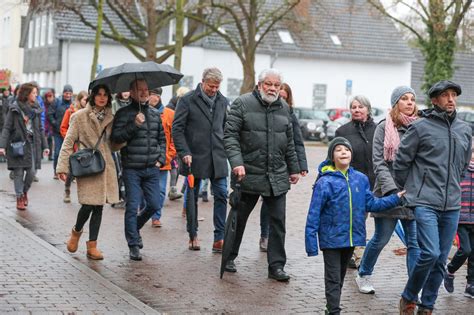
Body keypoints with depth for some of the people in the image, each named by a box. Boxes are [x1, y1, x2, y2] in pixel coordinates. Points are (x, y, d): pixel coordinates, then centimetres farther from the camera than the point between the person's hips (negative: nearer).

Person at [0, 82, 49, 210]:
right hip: (18, 144, -3)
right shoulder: (14, 109, -3)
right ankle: (19, 197, 12)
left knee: (31, 172, -1)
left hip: (32, 144, 3)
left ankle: (25, 192, 24)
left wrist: (44, 146, 10)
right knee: (18, 173, 0)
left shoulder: (36, 109, 9)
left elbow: (40, 129, 14)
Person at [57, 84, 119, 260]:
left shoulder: (110, 118, 11)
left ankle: (92, 246, 10)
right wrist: (63, 167, -11)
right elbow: (68, 143, -3)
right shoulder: (80, 116, -1)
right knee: (88, 204, -10)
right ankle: (76, 231, 22)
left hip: (106, 166, 4)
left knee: (99, 206, 3)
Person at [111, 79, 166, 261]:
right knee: (132, 206, -4)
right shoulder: (124, 113, -2)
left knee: (154, 205, 7)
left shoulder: (155, 114, 13)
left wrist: (161, 159, 9)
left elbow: (162, 139, 21)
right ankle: (134, 245, 5)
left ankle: (134, 228, 33)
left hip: (152, 169, 5)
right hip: (132, 169, -5)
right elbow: (115, 138, -12)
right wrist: (134, 125, -21)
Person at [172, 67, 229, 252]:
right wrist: (184, 153, -13)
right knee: (192, 197, 7)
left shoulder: (223, 102, 9)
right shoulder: (188, 100, -4)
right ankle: (192, 236, 19)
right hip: (195, 158, -3)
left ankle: (219, 239, -1)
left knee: (221, 196, -4)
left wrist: (226, 150, 7)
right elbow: (177, 129, -6)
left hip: (217, 158, 3)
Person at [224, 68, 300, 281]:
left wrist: (294, 169, 19)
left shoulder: (284, 108, 12)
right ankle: (229, 257, 27)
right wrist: (236, 162, -22)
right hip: (248, 174, -4)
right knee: (239, 218, 10)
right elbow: (230, 135, -10)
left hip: (277, 177, 4)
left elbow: (289, 143, 19)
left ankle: (276, 265, 7)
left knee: (278, 221, 1)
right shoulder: (243, 104, -4)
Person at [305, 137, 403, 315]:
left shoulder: (360, 179, 1)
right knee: (333, 279, -1)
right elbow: (314, 215, -12)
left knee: (340, 277, 19)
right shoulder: (325, 183, -14)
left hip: (351, 238, 5)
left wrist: (395, 199, 3)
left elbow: (371, 204, 9)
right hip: (331, 239, -5)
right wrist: (311, 244, -14)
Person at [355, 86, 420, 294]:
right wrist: (392, 190, -17)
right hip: (388, 194, -3)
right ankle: (363, 275, 29)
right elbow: (379, 163, -7)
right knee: (381, 239, 7)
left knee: (415, 242, 0)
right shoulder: (384, 128, -2)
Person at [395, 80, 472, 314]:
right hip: (425, 204, -5)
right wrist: (407, 190, 9)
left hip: (452, 206, 5)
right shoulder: (420, 127, -6)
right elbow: (401, 161, 0)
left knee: (441, 260, 8)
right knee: (430, 253, -17)